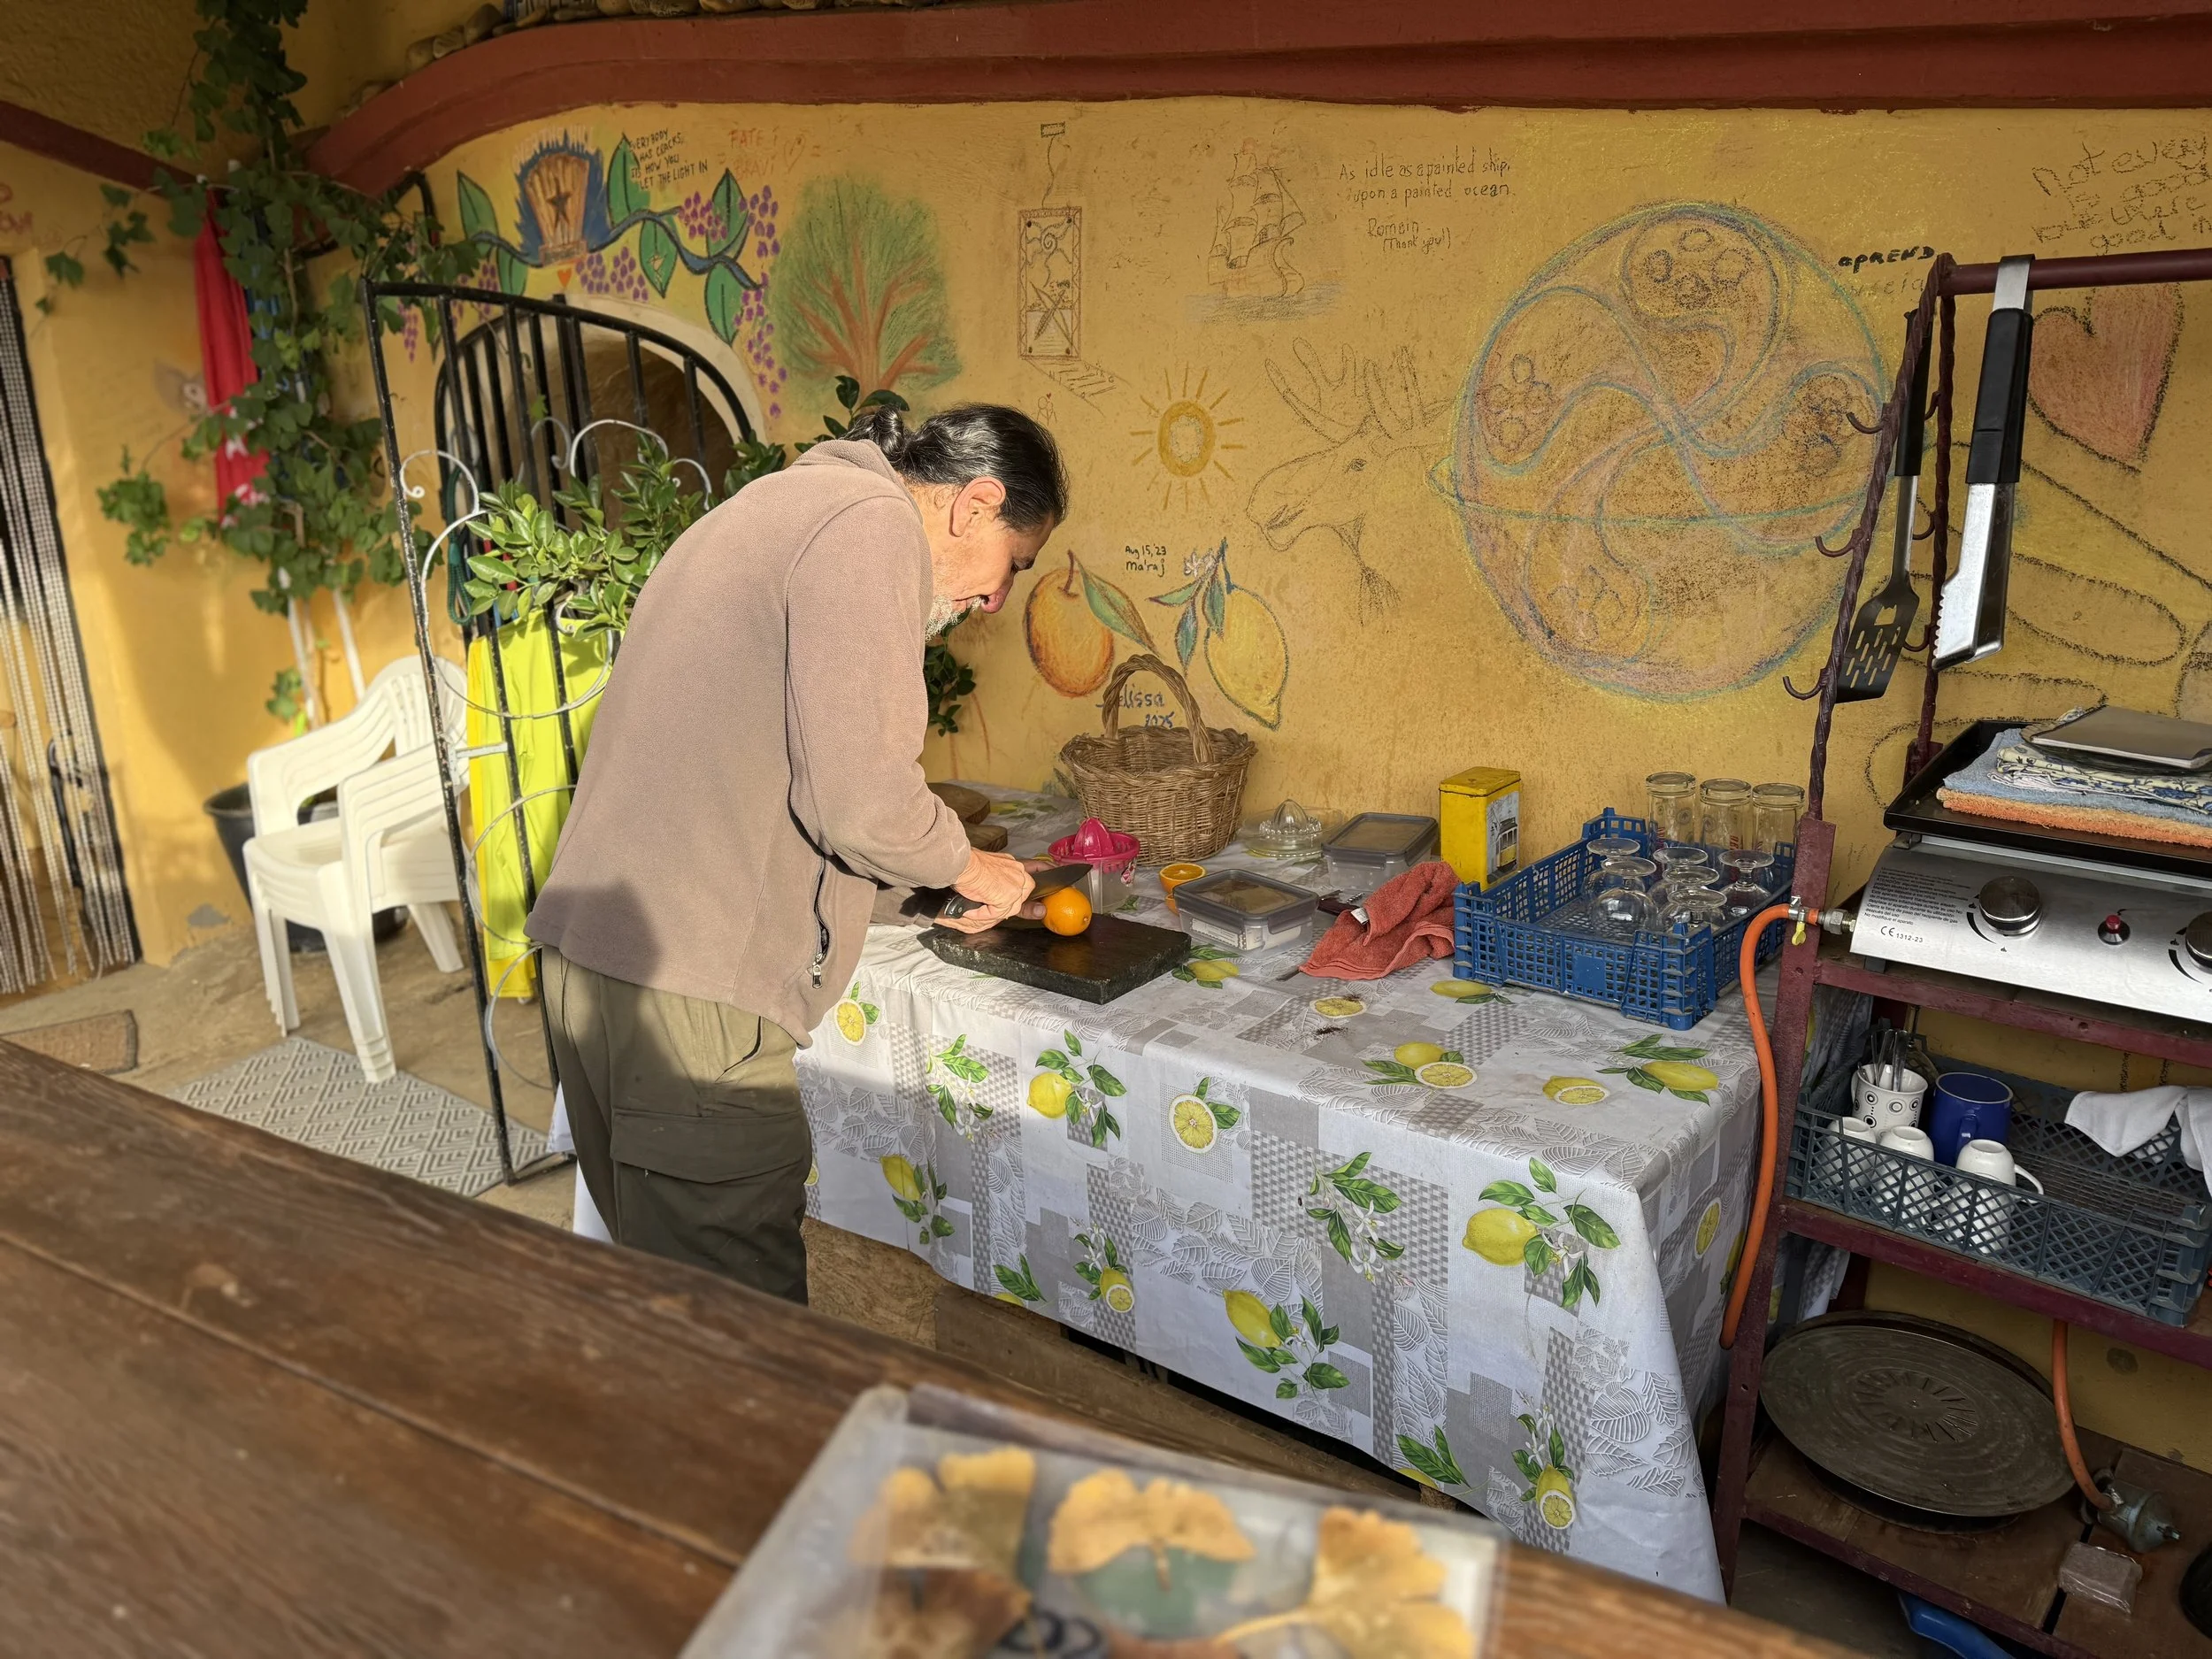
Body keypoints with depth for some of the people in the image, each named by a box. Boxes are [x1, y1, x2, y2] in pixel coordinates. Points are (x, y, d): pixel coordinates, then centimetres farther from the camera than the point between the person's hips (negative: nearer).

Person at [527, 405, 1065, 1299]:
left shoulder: (786, 501, 21)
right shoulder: (873, 522, -10)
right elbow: (856, 799, -19)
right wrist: (968, 866, 0)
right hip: (684, 983, -10)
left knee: (661, 1270, 20)